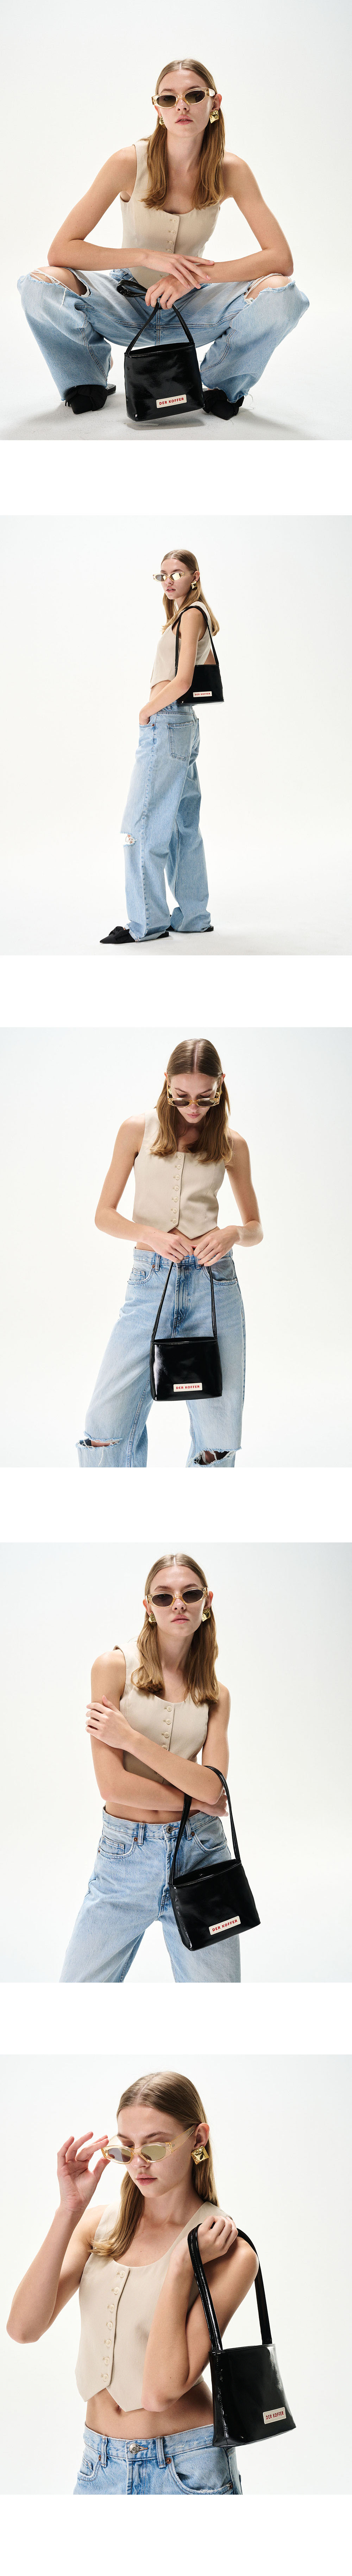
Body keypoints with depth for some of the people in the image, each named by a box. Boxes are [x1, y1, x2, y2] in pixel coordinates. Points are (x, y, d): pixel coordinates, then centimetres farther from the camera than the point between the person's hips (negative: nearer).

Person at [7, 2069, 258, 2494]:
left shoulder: (229, 2254, -10)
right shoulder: (100, 2226, 3)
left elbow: (162, 2391, -18)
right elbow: (23, 2328, -11)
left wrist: (182, 2266, -20)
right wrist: (70, 2210, -13)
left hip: (185, 2469, -4)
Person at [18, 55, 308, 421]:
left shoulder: (230, 171, -13)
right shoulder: (130, 163, -18)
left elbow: (281, 258, -18)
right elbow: (60, 251, -21)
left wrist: (198, 275, -29)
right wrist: (147, 257, -31)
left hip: (190, 308, 1)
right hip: (128, 302, -1)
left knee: (283, 297, -28)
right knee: (40, 287, -30)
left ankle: (222, 388, 1)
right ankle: (88, 386, 0)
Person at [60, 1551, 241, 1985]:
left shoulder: (215, 1695, 7)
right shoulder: (115, 1667, -4)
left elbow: (214, 1788, -9)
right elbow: (113, 1786, -12)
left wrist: (132, 1738, -15)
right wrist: (197, 1798, -6)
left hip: (199, 1855, 2)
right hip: (125, 1856, -2)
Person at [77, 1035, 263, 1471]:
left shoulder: (231, 1144, 9)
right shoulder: (139, 1130, 6)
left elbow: (256, 1229, 16)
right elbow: (105, 1215, 8)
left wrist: (234, 1234, -8)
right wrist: (151, 1234, -11)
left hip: (213, 1282, 1)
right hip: (150, 1282, -1)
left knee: (217, 1432, -2)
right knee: (107, 1424, -12)